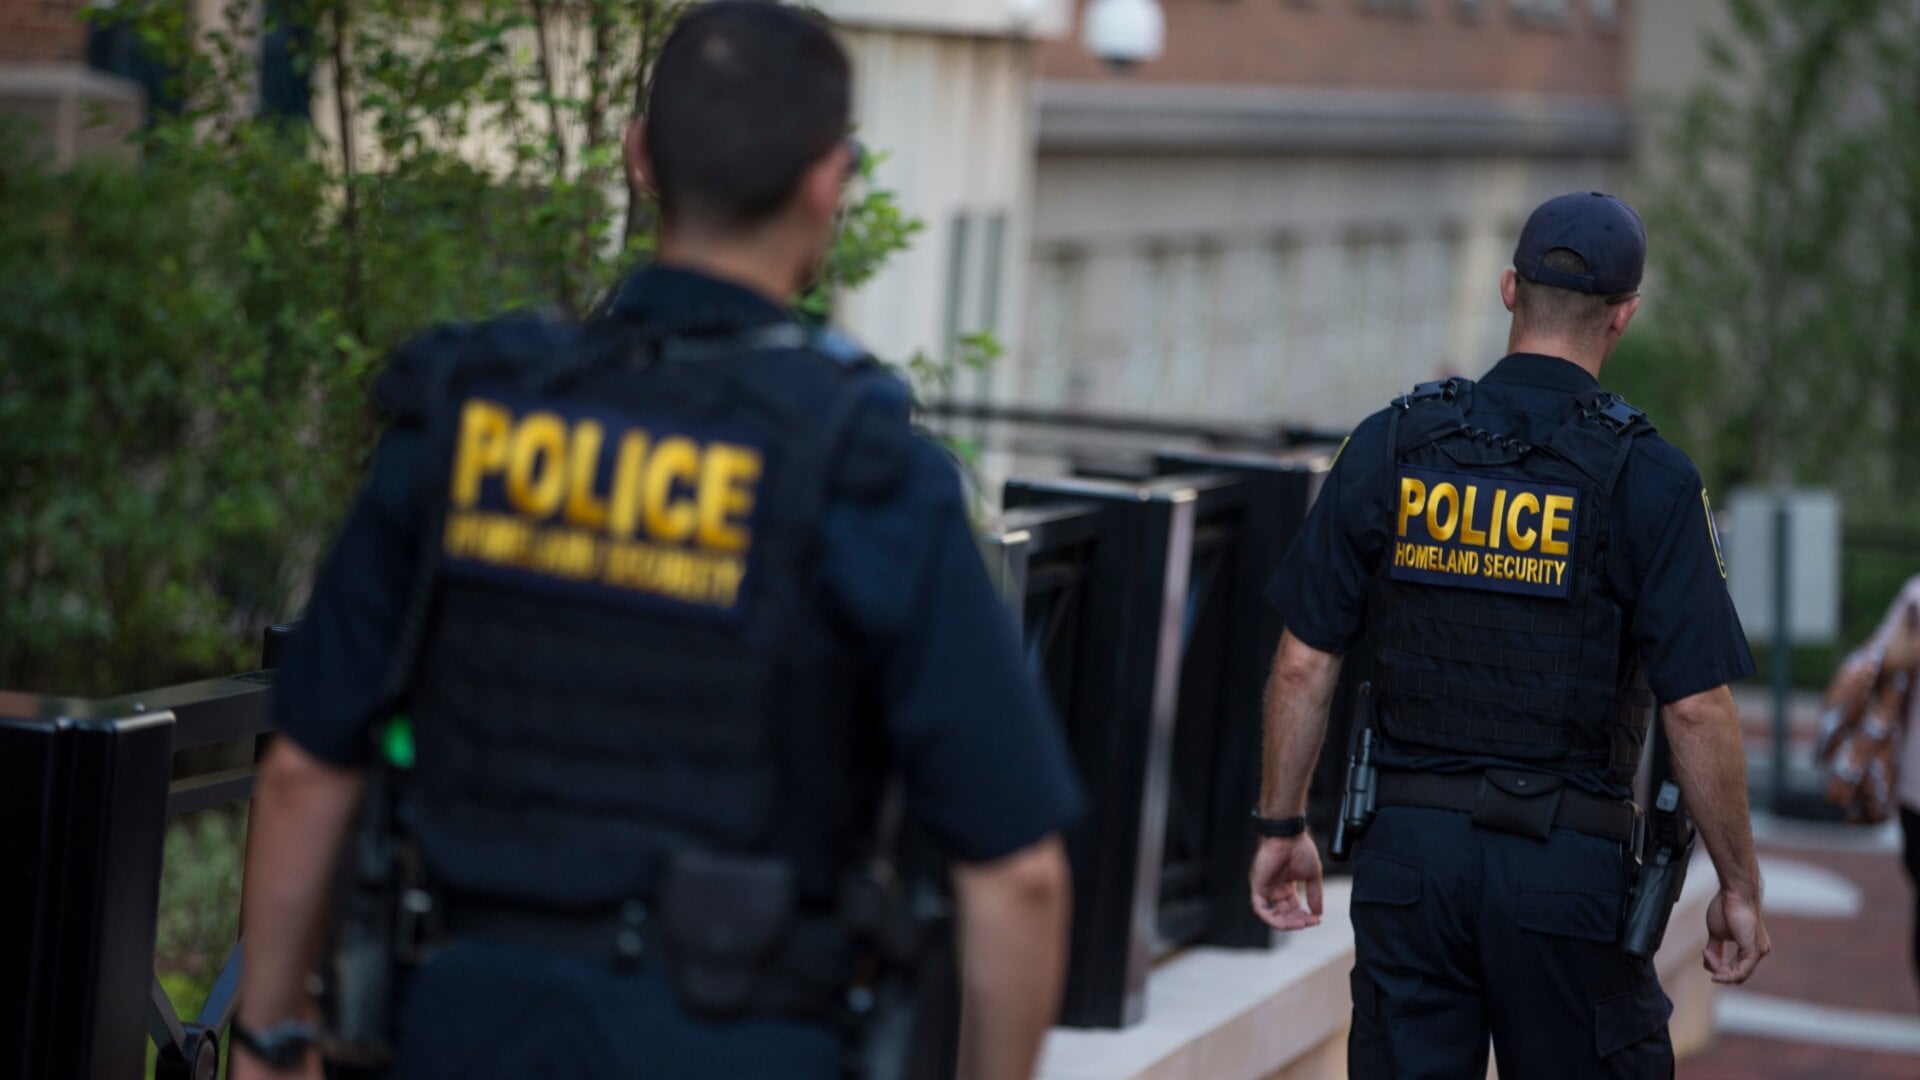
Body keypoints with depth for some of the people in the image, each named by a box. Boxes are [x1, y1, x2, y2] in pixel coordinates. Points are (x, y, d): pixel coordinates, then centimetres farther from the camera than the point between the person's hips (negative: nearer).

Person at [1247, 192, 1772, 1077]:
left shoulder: (1389, 447, 2)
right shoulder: (1646, 478, -8)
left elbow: (1303, 663, 3)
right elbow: (1697, 707, -10)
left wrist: (1282, 825, 14)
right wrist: (1738, 886, -1)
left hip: (1408, 844, 3)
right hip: (1566, 869, -3)